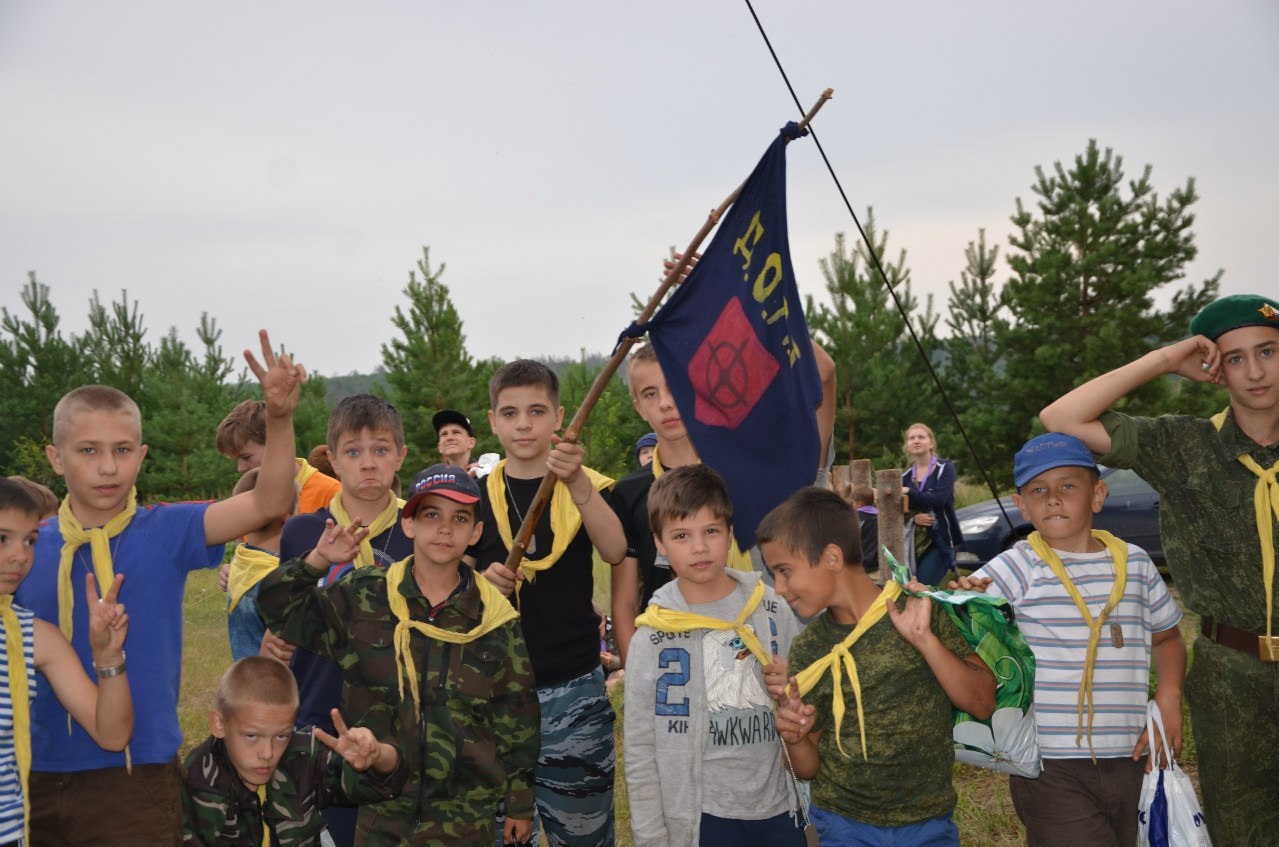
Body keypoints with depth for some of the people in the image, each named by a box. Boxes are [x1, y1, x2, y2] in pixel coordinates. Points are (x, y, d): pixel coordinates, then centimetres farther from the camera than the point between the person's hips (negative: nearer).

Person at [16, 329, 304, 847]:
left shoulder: (166, 532, -5)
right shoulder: (26, 548, 1)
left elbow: (268, 503, -17)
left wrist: (279, 417, -30)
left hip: (139, 774, -2)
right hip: (40, 775, 2)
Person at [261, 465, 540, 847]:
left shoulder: (496, 620, -4)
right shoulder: (364, 596, -4)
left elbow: (515, 721, 2)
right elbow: (277, 609, 3)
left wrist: (520, 804, 6)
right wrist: (316, 561, -12)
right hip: (380, 812, 1)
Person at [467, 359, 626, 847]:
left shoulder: (588, 485, -2)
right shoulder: (477, 497, 3)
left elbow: (615, 551, -21)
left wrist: (576, 483, -35)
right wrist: (482, 584, -15)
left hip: (574, 687, -1)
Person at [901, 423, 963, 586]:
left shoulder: (945, 469, -3)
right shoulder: (905, 476, 11)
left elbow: (938, 499, -19)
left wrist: (909, 493, -23)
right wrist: (913, 517, -12)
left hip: (939, 541, -5)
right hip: (914, 541, 5)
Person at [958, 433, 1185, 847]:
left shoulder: (1134, 563, 6)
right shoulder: (1018, 568, -8)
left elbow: (1166, 637, 20)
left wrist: (1168, 695, 5)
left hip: (1128, 764, 5)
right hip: (1050, 768, -5)